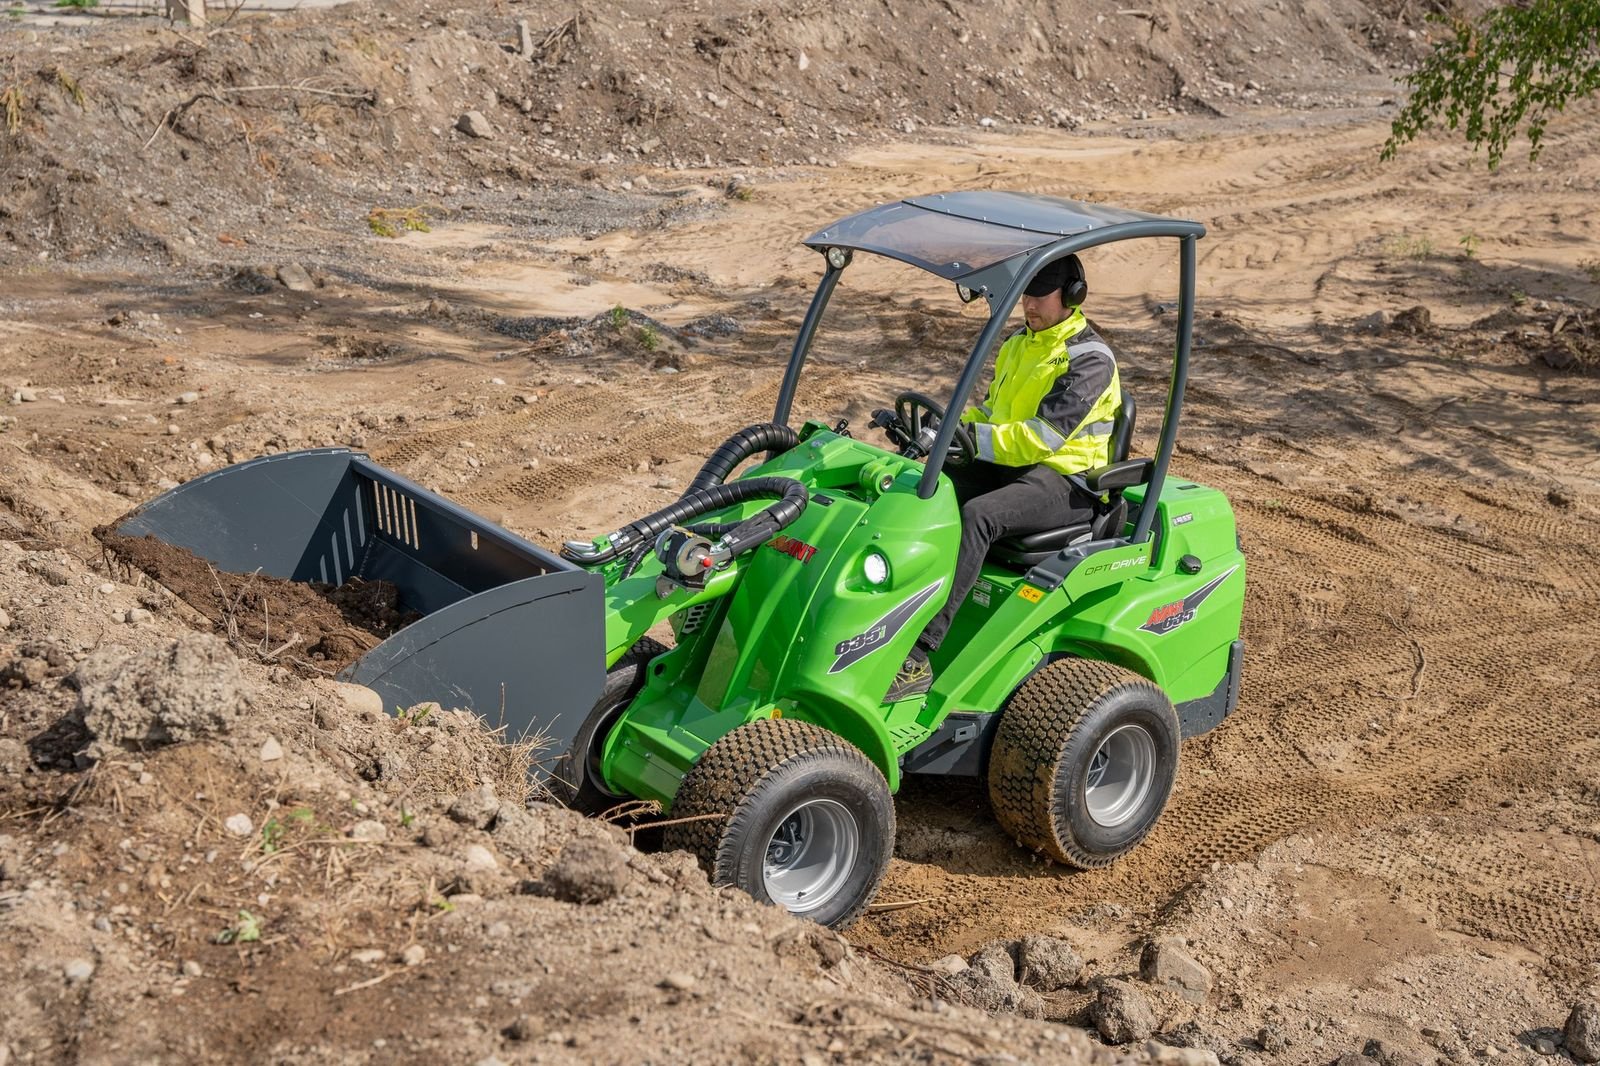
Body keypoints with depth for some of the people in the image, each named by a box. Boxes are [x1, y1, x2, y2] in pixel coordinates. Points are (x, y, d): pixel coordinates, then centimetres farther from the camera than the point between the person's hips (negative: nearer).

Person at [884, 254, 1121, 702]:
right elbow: (993, 413, 22)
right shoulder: (1018, 345, 15)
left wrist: (970, 438, -31)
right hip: (1006, 464, 8)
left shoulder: (1089, 359, -12)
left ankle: (917, 658, -40)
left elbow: (1045, 435, -22)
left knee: (978, 514, -35)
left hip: (1065, 480, -8)